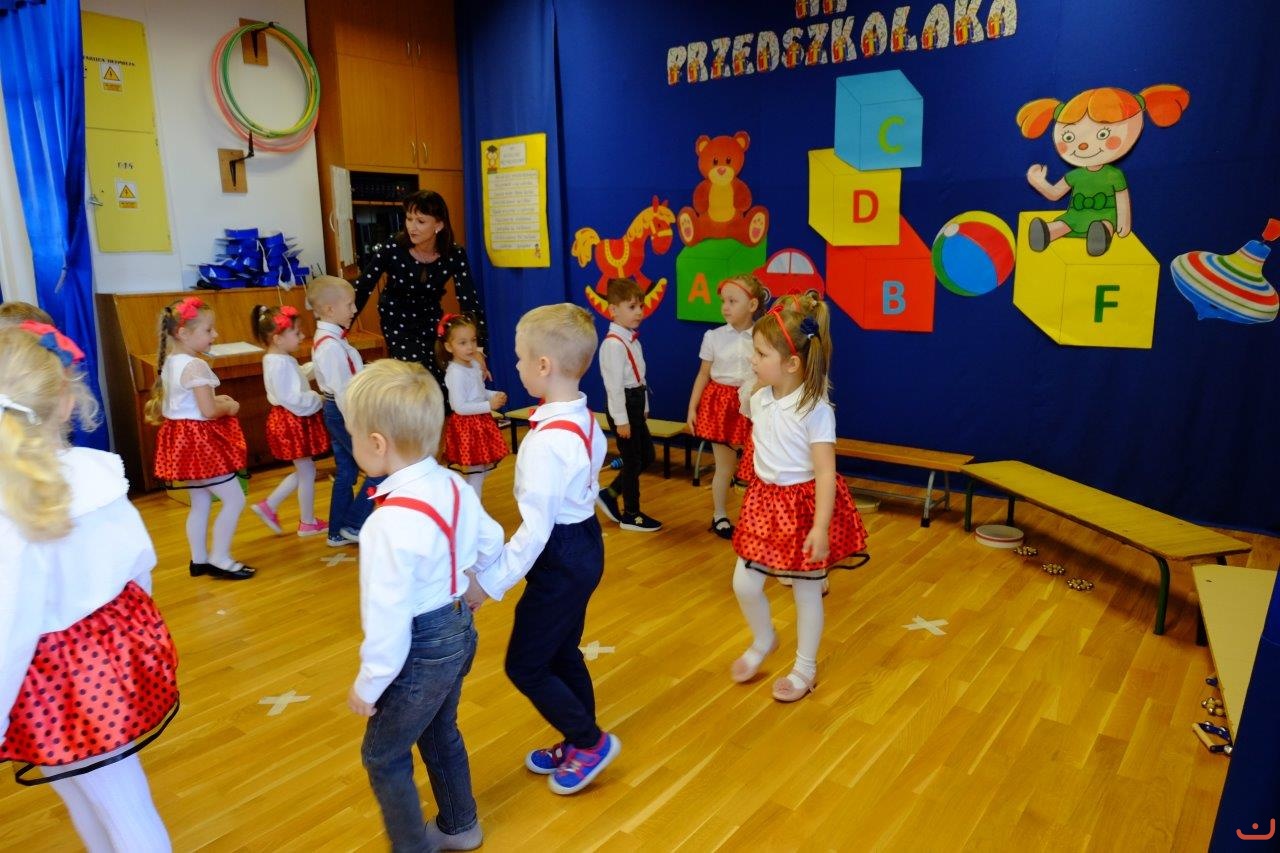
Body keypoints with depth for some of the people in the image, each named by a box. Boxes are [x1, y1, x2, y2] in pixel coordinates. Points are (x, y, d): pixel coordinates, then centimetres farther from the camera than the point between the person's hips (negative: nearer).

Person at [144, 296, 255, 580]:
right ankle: (219, 559, 5)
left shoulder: (170, 362, 8)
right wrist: (228, 408, -5)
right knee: (234, 499, -1)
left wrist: (216, 399, 11)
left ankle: (199, 559, 26)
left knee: (200, 503, 18)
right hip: (200, 440, -10)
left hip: (182, 438, 10)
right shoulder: (195, 366, -21)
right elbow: (209, 411, -24)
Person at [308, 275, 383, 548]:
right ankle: (354, 525, 8)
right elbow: (343, 390, -24)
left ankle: (338, 532, 24)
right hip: (346, 413, -10)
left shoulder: (327, 338, 11)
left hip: (336, 411, 10)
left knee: (345, 472, 16)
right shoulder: (331, 346, -21)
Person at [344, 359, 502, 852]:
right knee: (440, 733, 28)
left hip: (423, 646, -9)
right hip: (458, 629, 9)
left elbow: (389, 615, -26)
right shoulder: (453, 485, -6)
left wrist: (368, 684, -12)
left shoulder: (391, 521, -31)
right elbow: (491, 542, 10)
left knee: (383, 756, 14)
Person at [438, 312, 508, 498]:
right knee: (475, 472, 0)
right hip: (466, 426, -9)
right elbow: (460, 407, -25)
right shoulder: (455, 373, -22)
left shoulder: (475, 365, 5)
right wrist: (489, 406, -23)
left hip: (480, 422, 9)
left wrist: (495, 395, 1)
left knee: (485, 468, 18)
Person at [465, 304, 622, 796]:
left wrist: (491, 582, -21)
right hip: (585, 541, 9)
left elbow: (535, 527, -28)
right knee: (562, 653, 22)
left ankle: (590, 742, 21)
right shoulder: (585, 420, 1)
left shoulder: (546, 441, -27)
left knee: (525, 665, 8)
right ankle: (577, 746, 38)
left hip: (561, 557, -9)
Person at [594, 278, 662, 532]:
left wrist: (643, 408, 18)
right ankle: (631, 515, 17)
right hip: (623, 405, -10)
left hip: (636, 404, 10)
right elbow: (614, 384, -21)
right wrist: (621, 420, -21)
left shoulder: (632, 340, 12)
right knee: (632, 460, 2)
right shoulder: (613, 344, -19)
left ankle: (610, 494, 27)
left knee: (647, 456, 15)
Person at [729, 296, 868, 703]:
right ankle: (762, 642, 37)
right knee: (744, 584, 7)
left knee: (806, 590, 11)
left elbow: (825, 473, -21)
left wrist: (820, 528, -25)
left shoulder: (815, 410, -21)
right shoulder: (759, 400, 0)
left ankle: (805, 668, 31)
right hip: (766, 500, 6)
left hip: (804, 505, -6)